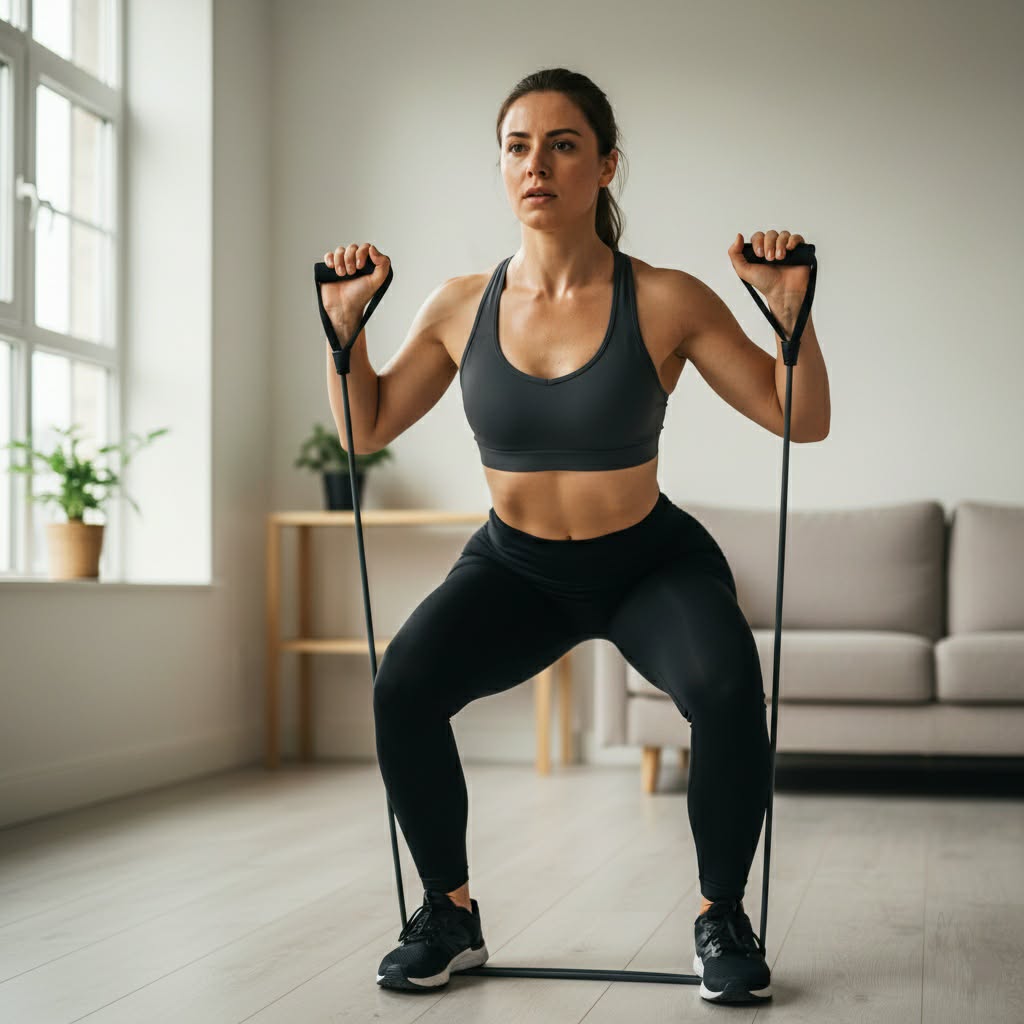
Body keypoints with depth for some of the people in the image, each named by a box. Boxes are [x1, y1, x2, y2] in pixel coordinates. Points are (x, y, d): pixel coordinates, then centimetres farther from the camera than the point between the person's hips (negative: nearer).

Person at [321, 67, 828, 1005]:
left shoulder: (665, 302, -16)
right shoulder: (462, 308, -8)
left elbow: (801, 421, -11)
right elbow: (366, 431, 4)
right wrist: (345, 324, -9)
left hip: (650, 563, -2)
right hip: (516, 567, 2)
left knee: (726, 687, -33)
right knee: (403, 688, -25)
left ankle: (722, 916, -6)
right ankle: (450, 916, -2)